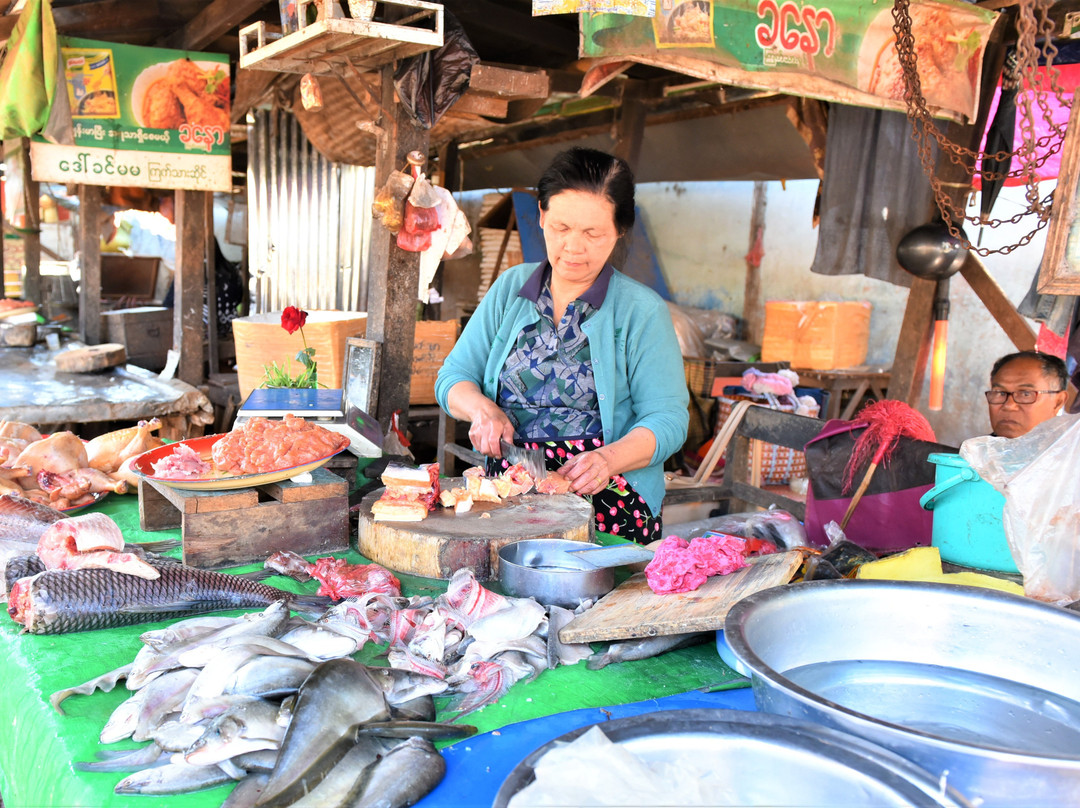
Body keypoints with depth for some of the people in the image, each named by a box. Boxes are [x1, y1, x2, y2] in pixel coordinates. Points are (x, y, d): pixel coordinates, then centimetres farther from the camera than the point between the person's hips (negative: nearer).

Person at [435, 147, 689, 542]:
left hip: (607, 505, -3)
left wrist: (610, 458, -21)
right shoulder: (510, 288, 11)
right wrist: (481, 408, -9)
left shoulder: (643, 311, 0)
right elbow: (453, 379, 13)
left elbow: (666, 419, -3)